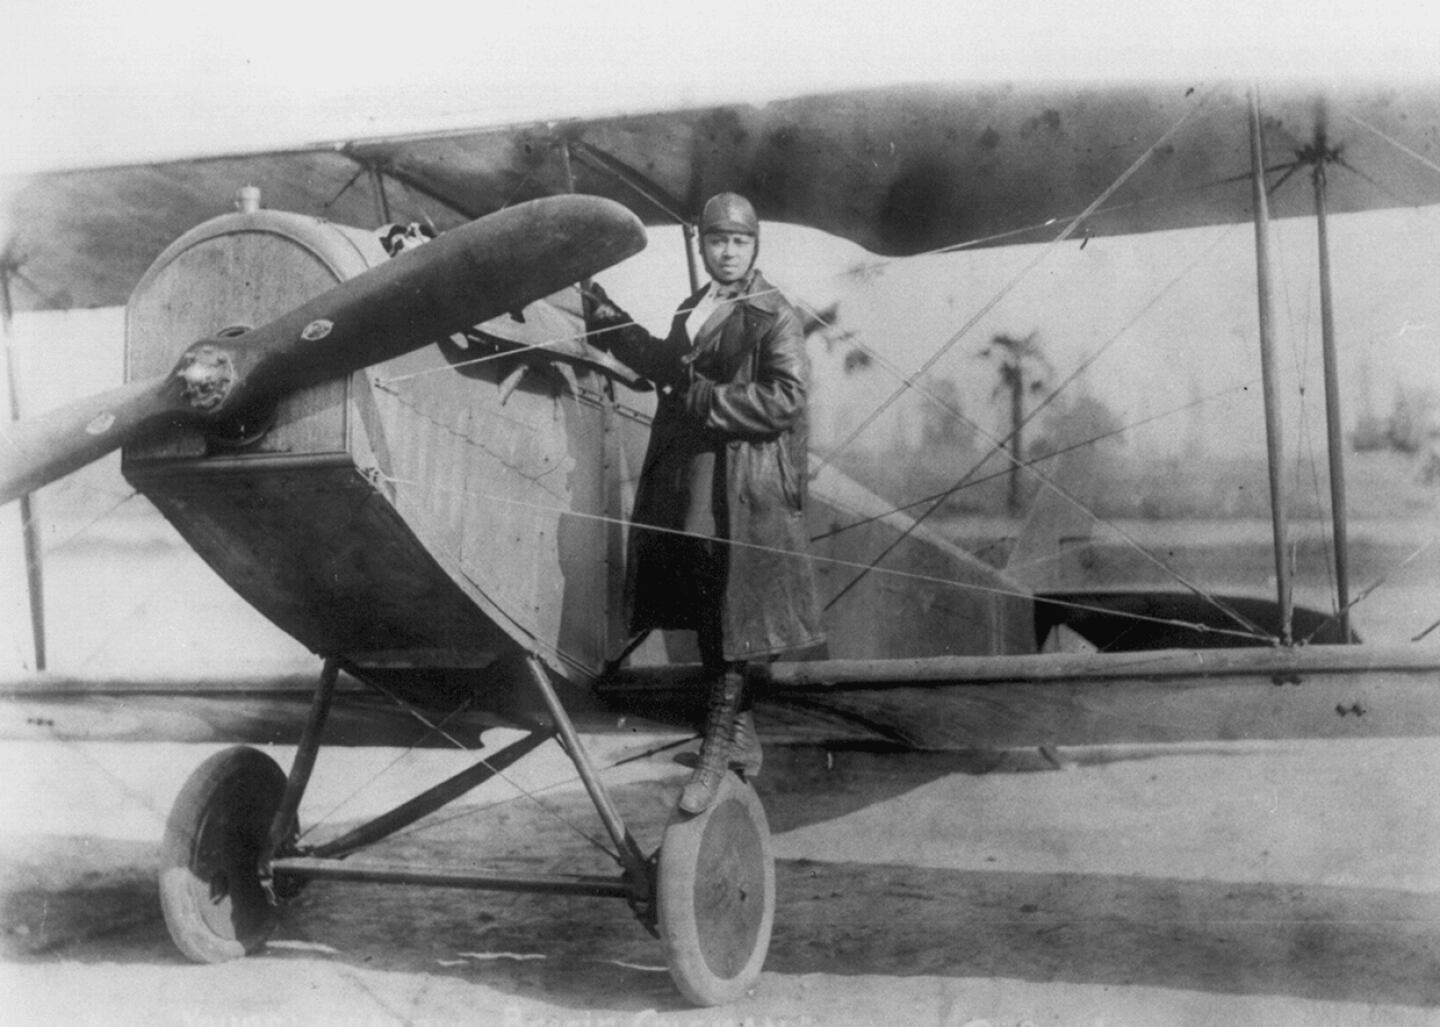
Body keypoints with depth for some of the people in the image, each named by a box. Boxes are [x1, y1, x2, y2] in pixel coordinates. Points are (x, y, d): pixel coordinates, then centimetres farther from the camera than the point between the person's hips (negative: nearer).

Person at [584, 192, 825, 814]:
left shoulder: (774, 316, -8)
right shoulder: (692, 309, 16)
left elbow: (785, 400, -17)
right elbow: (669, 367, 29)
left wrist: (705, 401, -18)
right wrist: (608, 318, 26)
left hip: (742, 488, -8)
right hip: (686, 481, 8)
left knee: (731, 624, -4)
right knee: (705, 620, 14)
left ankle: (717, 753, 2)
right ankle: (741, 738, 28)